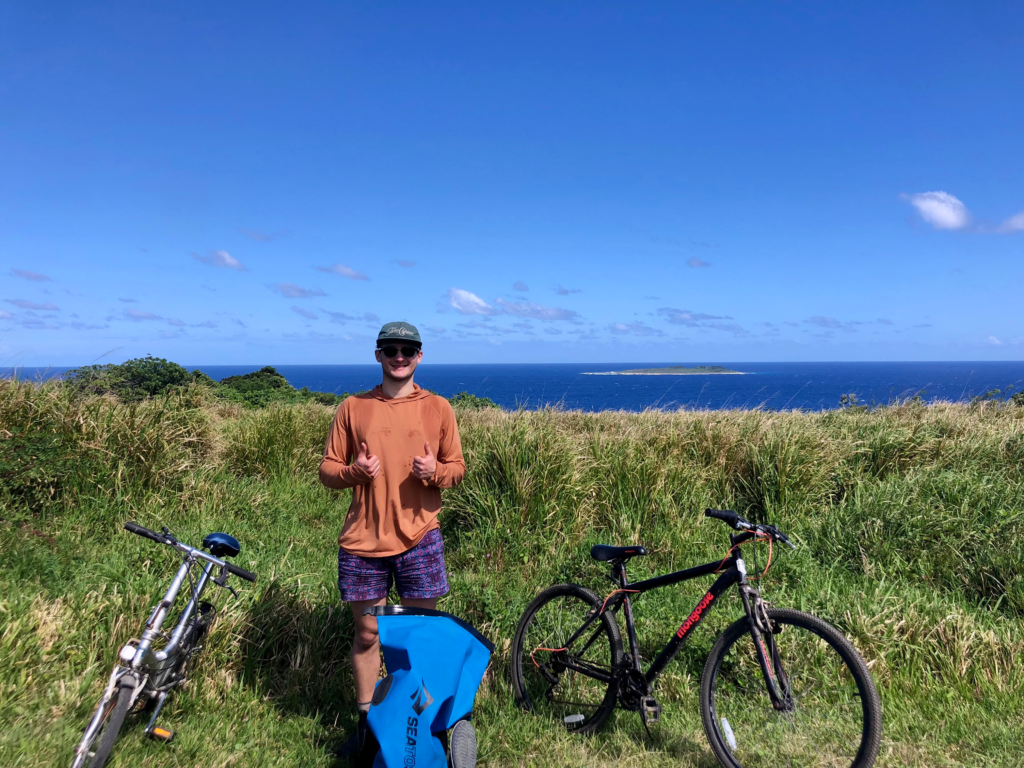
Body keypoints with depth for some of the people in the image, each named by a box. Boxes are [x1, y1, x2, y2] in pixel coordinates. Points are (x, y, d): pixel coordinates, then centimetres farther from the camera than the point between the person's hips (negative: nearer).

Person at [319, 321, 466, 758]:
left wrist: (435, 471, -15)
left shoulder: (438, 407, 2)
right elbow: (327, 471, 5)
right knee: (367, 634, 12)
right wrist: (355, 471, -17)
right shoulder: (353, 407, 2)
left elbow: (457, 468, 7)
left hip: (419, 538, 0)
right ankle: (366, 720, 30)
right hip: (362, 541, 1)